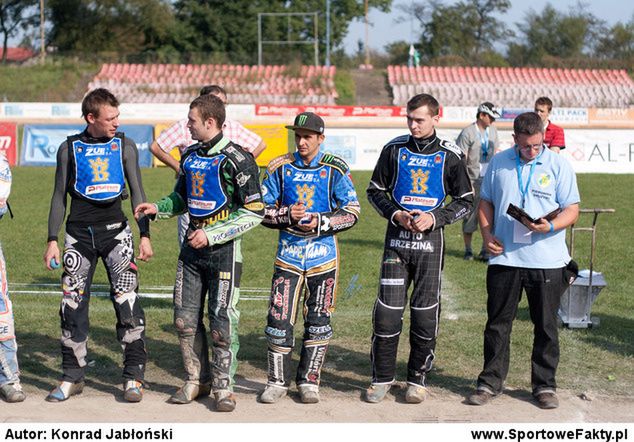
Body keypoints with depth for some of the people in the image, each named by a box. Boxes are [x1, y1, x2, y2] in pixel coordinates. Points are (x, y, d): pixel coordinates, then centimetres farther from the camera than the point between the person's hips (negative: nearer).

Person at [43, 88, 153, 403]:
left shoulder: (124, 146, 6)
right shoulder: (70, 148, 6)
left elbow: (137, 192, 7)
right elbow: (59, 197, 9)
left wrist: (145, 235, -1)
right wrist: (52, 241, 4)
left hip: (115, 232, -1)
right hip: (79, 234, 1)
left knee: (128, 303, -8)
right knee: (73, 305, 2)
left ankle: (133, 377, 1)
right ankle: (72, 377, 15)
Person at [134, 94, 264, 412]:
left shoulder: (236, 159, -12)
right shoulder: (190, 156, 10)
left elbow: (254, 212, -14)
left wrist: (211, 235, -16)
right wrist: (157, 208, 5)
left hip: (223, 250, -7)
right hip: (192, 246, 7)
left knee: (222, 321, -3)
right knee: (185, 319, 8)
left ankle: (223, 386, 10)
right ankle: (197, 381, 22)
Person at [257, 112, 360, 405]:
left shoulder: (335, 169, -2)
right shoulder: (280, 168, 2)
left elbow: (352, 212, -2)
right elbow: (262, 209, 4)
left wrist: (320, 223, -15)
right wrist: (287, 215, -14)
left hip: (323, 251, -1)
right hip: (288, 251, 1)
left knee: (318, 320, 6)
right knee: (279, 318, -3)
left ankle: (309, 381, 18)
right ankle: (278, 381, 11)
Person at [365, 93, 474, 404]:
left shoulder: (449, 155, 1)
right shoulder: (394, 149, 4)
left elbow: (465, 201, 6)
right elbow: (375, 191, 12)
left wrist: (435, 218, -10)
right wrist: (395, 214, -6)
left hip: (430, 239, -1)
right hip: (397, 238, 1)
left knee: (425, 313, 3)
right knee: (387, 311, -2)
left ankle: (418, 378, 17)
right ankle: (382, 376, 12)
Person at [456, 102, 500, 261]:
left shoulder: (492, 130, 12)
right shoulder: (468, 133, -9)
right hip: (473, 180, -6)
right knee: (470, 216, 1)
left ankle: (485, 251, 11)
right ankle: (468, 250, 14)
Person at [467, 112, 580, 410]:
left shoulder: (558, 165, 0)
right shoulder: (499, 163, 7)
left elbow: (572, 210, -1)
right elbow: (485, 203, 15)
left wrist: (550, 226, -21)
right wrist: (487, 234, -1)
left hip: (547, 261, -1)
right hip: (504, 258, 2)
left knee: (546, 326, 7)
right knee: (497, 323, 7)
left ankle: (545, 385, 18)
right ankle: (491, 382, 18)